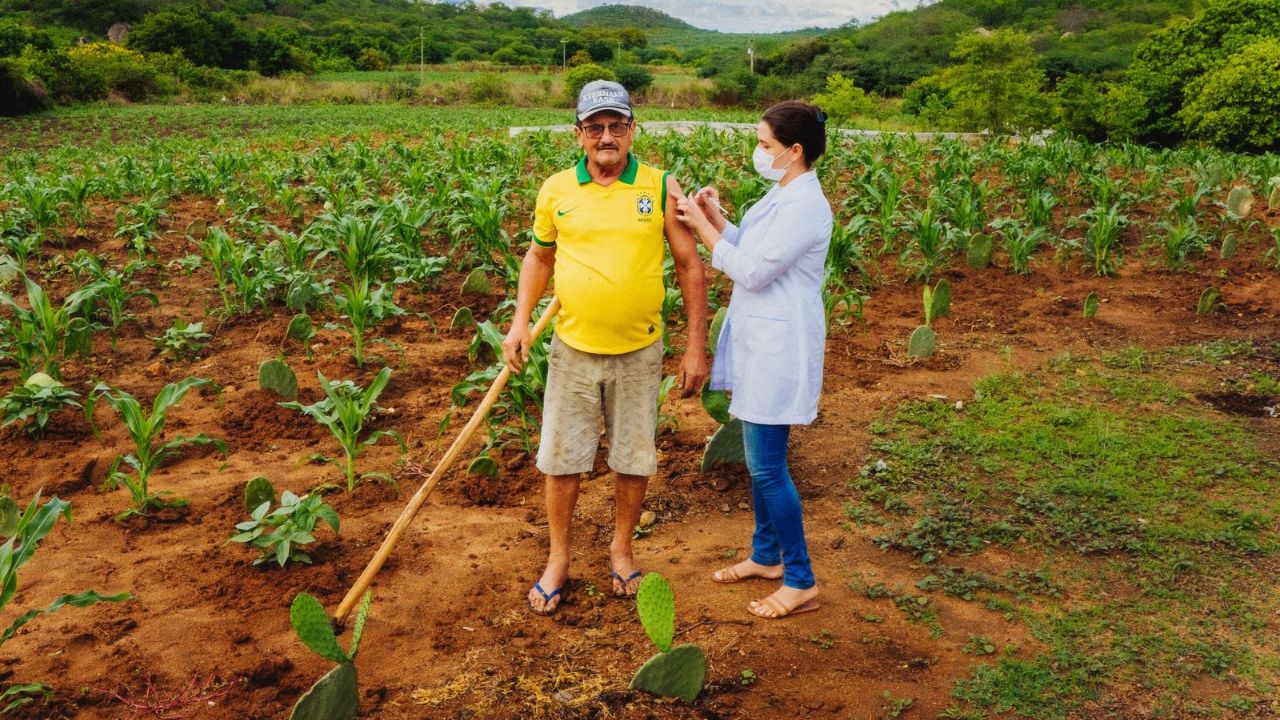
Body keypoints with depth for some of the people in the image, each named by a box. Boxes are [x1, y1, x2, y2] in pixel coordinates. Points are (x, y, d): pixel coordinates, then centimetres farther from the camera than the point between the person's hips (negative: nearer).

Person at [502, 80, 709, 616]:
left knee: (634, 460, 12)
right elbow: (538, 256, 14)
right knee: (560, 460, 9)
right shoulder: (555, 190, 0)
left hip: (639, 353, -1)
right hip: (572, 350, 1)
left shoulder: (662, 188, -5)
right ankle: (558, 558, 28)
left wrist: (696, 346, -4)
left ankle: (621, 549, 35)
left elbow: (690, 266, -1)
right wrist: (520, 320, 2)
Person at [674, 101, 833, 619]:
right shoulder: (782, 195, 11)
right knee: (760, 456, 19)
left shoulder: (805, 205, -21)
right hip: (759, 342, 10)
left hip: (780, 348, -10)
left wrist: (701, 225, -15)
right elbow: (751, 251, 16)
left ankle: (801, 582, 9)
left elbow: (752, 271, -21)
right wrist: (715, 218, 1)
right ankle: (766, 556, 35)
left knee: (766, 465, -4)